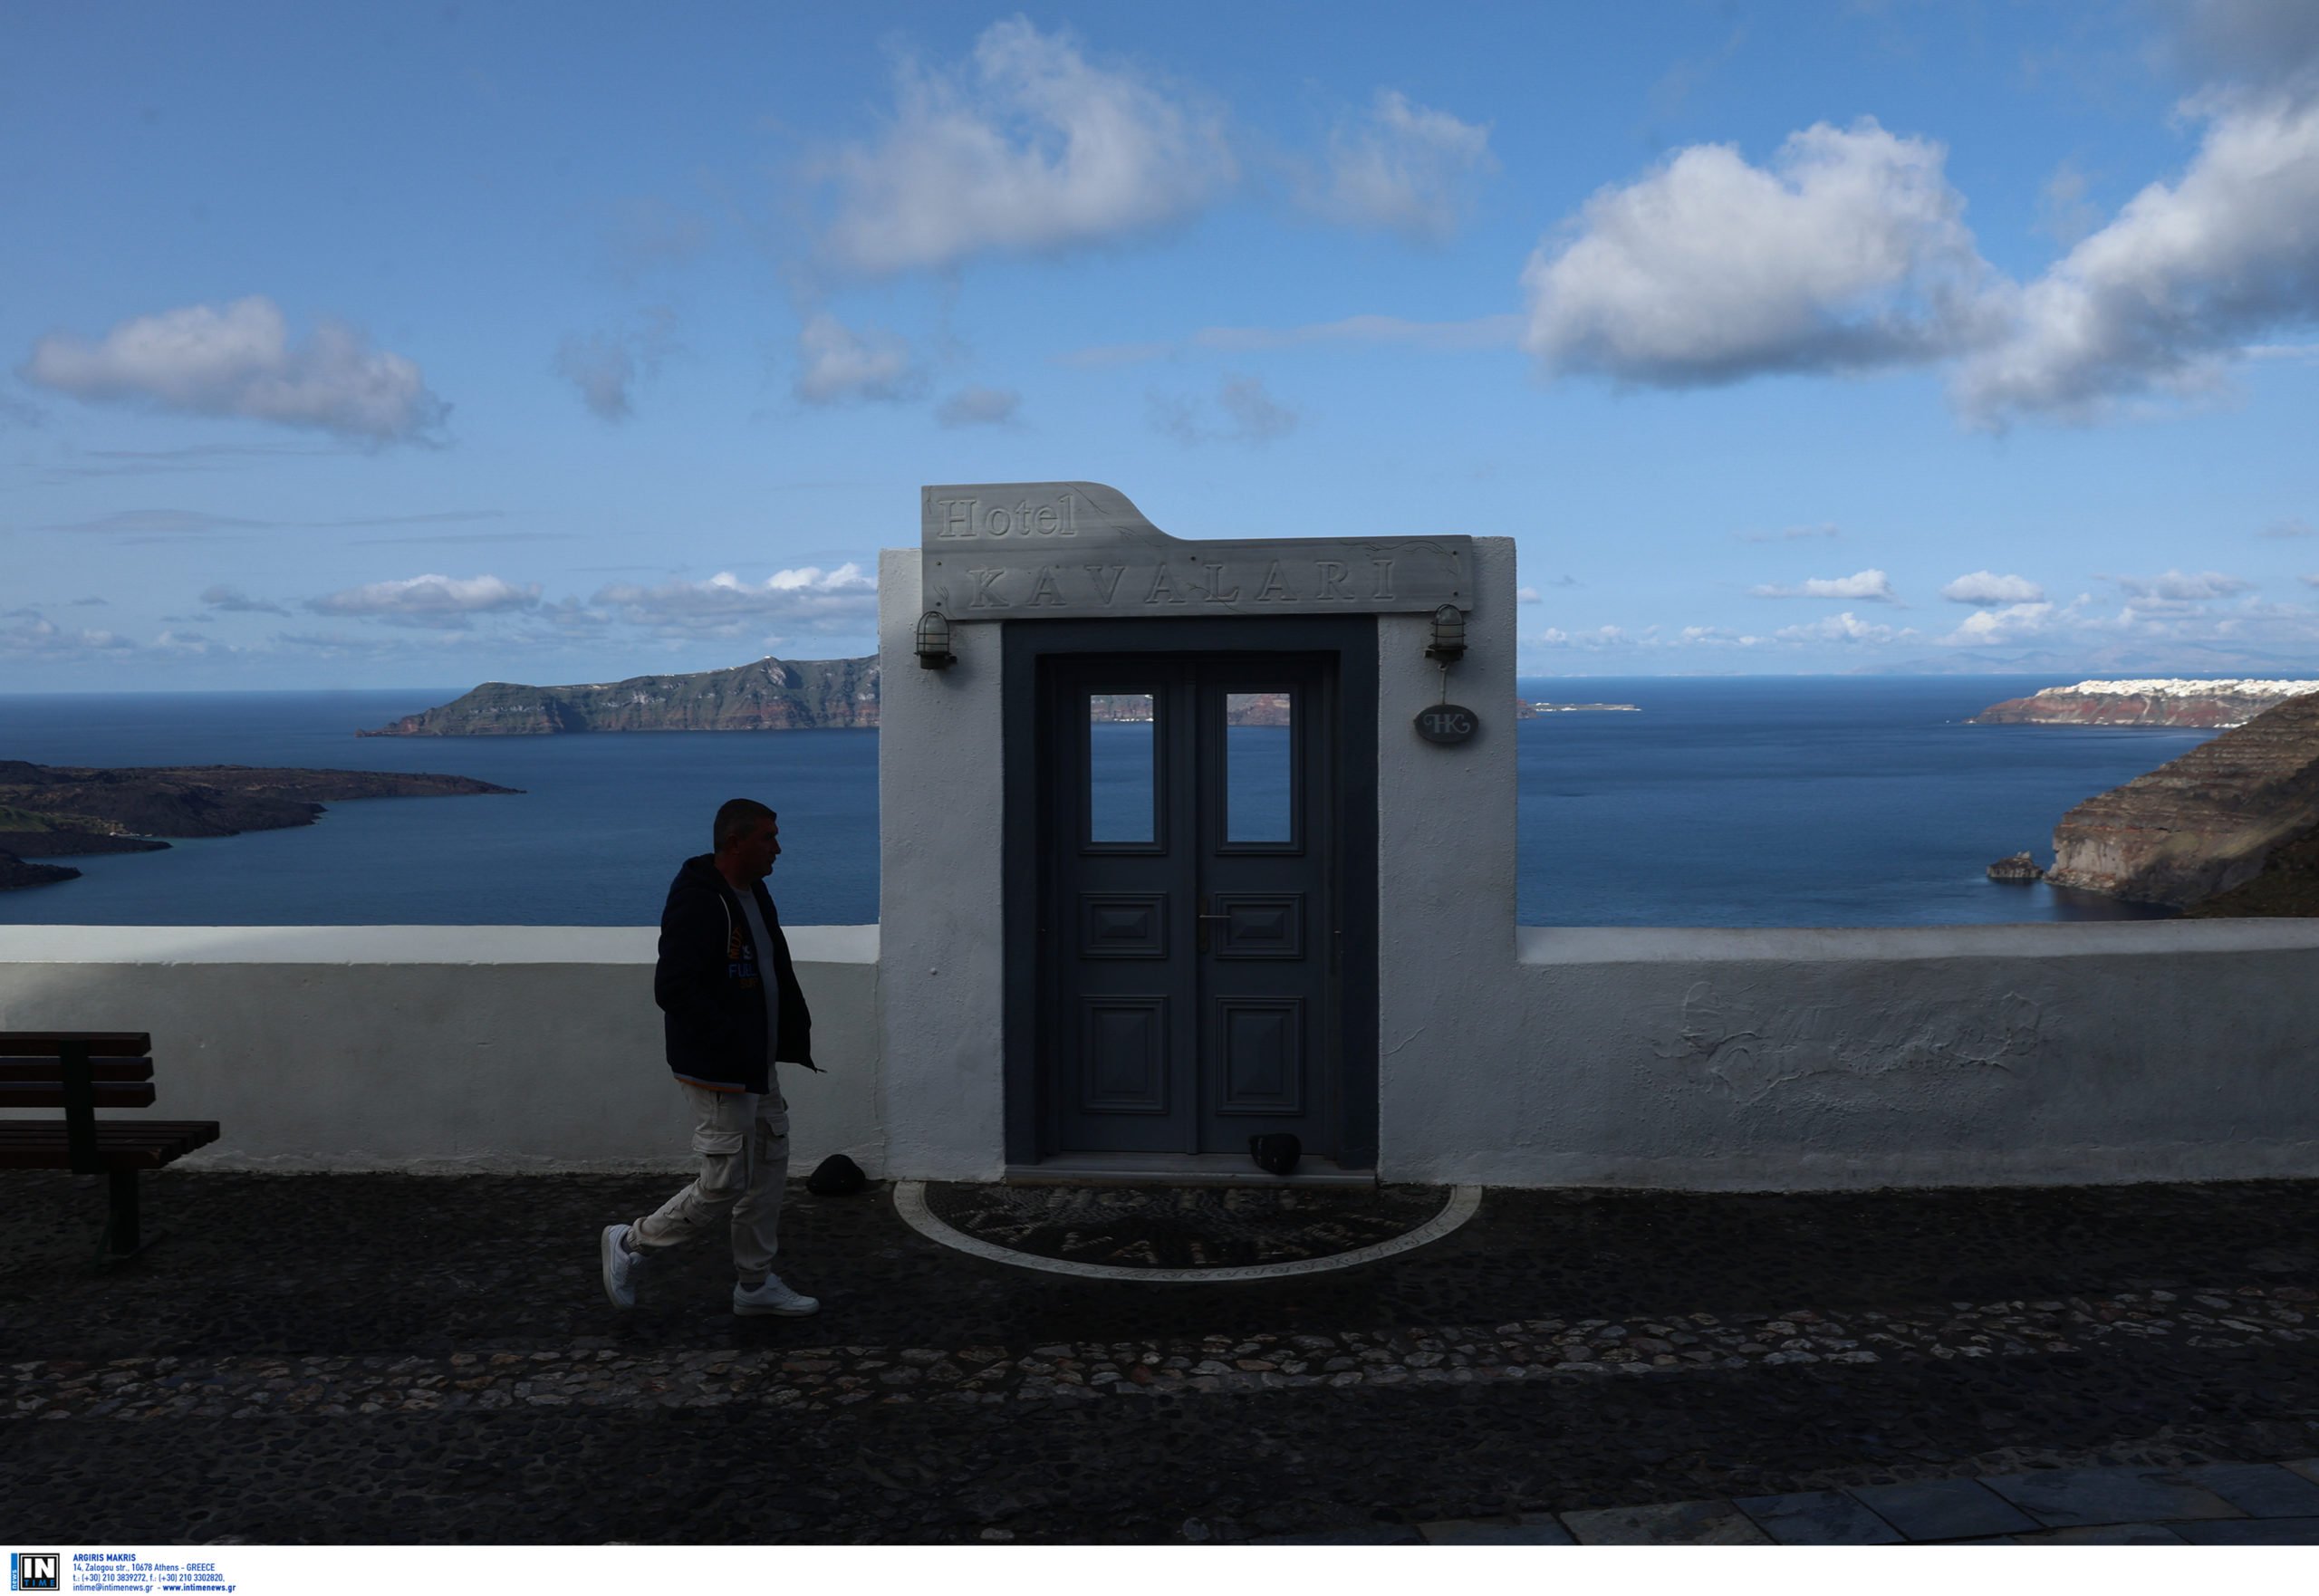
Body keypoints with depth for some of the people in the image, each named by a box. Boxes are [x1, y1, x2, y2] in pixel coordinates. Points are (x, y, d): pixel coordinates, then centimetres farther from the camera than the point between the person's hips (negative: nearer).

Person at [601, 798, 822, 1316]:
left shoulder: (754, 894, 10)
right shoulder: (697, 903, -21)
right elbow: (673, 989, -25)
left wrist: (793, 1036, 8)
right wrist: (734, 1044, -26)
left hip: (757, 1069, 10)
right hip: (717, 1073, -10)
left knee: (768, 1172, 15)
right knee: (723, 1187, -3)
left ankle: (756, 1284, 27)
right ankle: (628, 1244, 17)